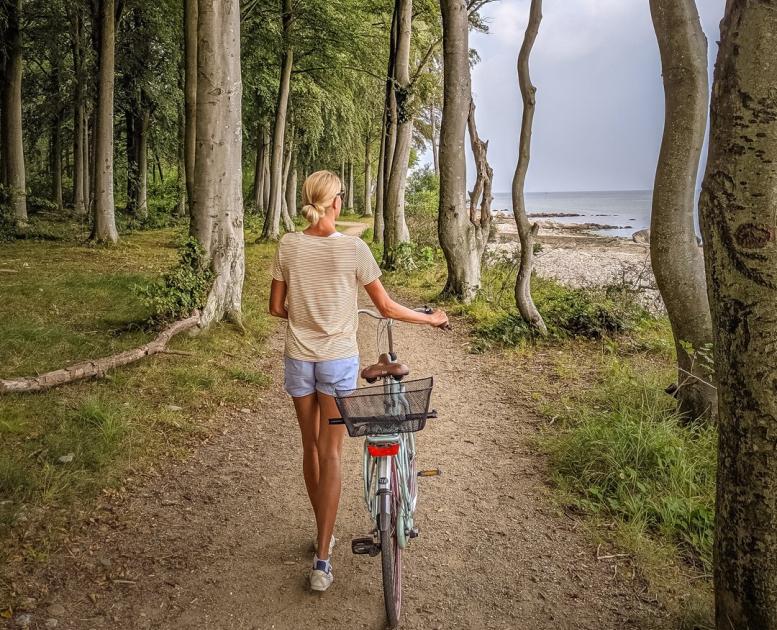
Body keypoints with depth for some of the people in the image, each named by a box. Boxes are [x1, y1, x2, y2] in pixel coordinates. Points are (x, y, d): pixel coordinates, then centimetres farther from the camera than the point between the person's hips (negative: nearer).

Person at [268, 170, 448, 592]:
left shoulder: (289, 245, -5)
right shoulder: (353, 248, -12)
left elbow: (276, 307, 2)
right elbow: (386, 308, -5)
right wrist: (432, 318, 9)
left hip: (298, 359, 3)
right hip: (338, 361, -3)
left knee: (311, 448, 17)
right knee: (330, 454, 3)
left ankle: (322, 535, 33)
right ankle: (322, 561, 3)